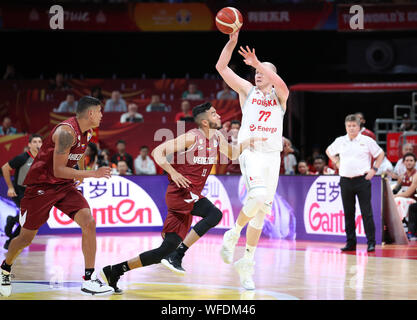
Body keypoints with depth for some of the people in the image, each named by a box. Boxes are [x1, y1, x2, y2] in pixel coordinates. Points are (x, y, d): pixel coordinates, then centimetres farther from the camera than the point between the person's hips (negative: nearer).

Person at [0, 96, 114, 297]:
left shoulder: (87, 133, 3)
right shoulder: (67, 132, -25)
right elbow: (58, 170, -28)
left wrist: (80, 175, 31)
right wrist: (92, 174, -30)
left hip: (65, 186, 7)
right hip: (41, 186, -7)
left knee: (88, 223, -15)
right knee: (26, 237, 5)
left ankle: (89, 280, -12)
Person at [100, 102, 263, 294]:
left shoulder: (216, 137, 12)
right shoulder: (192, 137, -13)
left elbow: (232, 154, 29)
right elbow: (158, 152, -13)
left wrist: (247, 143, 10)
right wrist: (173, 173, -25)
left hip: (191, 195, 8)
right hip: (180, 191, -8)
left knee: (168, 248, 3)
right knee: (214, 214, -28)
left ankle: (114, 271, 7)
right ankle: (177, 256, -22)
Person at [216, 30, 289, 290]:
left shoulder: (279, 96, 12)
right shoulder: (248, 91, 12)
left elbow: (281, 85, -14)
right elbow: (221, 67, 4)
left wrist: (258, 63, -23)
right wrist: (232, 42, -8)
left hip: (272, 155, 2)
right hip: (251, 150, -2)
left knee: (261, 212, 3)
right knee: (258, 196, -29)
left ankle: (246, 263, 12)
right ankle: (233, 235, -7)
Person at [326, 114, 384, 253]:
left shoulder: (367, 141, 1)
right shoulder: (340, 141, 10)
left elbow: (380, 154, 10)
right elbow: (329, 151, 27)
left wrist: (374, 169, 0)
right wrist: (337, 163, 13)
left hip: (362, 180, -3)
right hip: (345, 180, 3)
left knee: (366, 213, -6)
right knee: (348, 213, 6)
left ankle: (371, 242, -4)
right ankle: (350, 242, 12)